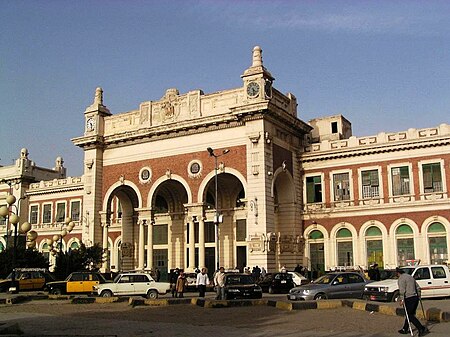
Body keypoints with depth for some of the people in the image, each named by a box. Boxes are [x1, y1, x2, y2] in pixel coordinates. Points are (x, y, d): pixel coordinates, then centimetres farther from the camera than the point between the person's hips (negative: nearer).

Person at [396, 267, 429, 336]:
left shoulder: (401, 278, -8)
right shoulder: (410, 276, 18)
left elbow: (402, 290, -18)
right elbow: (418, 288, 20)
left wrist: (401, 300, -17)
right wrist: (418, 297, 23)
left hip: (409, 299, -9)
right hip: (415, 298, 9)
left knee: (410, 316, -3)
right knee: (410, 314, 17)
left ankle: (422, 329, -10)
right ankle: (405, 329, 25)